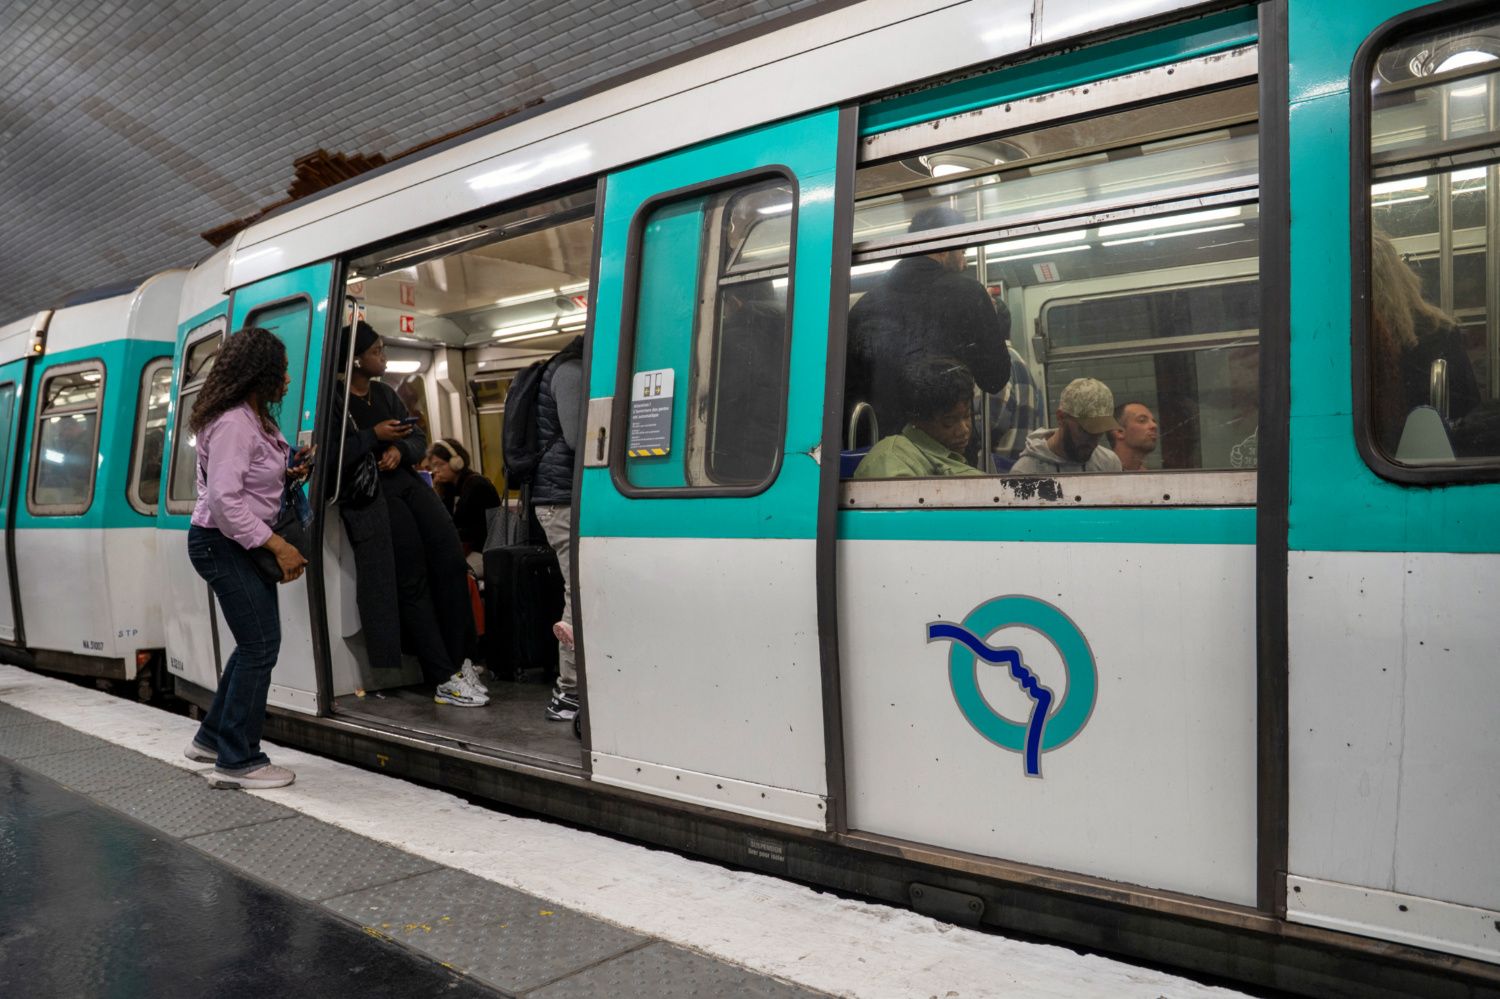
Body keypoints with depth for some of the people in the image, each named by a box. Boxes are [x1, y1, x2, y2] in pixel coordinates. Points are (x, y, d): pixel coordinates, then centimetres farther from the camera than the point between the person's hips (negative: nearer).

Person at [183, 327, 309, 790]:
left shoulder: (255, 419, 12)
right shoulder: (233, 423, -19)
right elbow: (224, 498, -26)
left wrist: (288, 475, 2)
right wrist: (277, 545, -24)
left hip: (241, 543, 10)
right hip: (222, 543, -10)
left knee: (255, 644, 15)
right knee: (261, 647, -8)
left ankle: (212, 738, 28)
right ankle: (238, 761, 2)